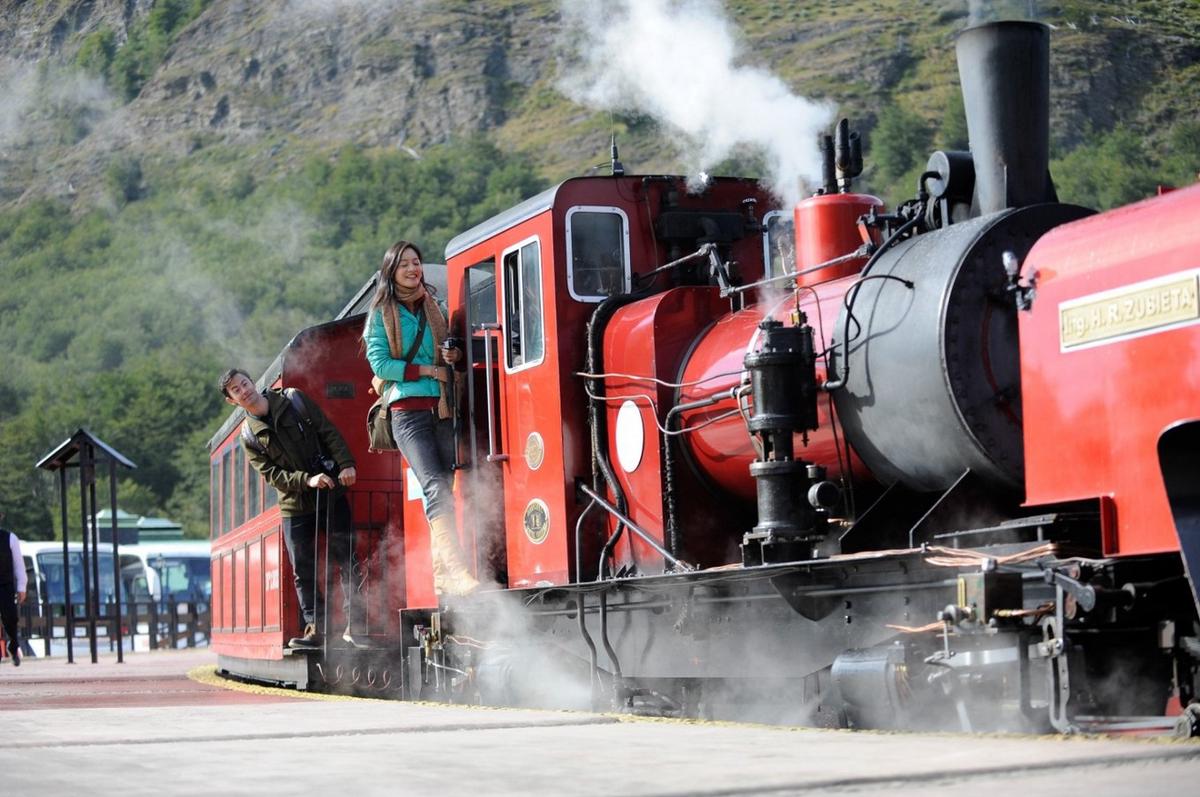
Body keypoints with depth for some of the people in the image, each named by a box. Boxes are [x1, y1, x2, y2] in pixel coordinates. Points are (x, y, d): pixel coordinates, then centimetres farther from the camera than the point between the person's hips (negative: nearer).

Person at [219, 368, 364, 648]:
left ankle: (354, 625, -2)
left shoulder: (294, 401, 1)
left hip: (332, 494, -1)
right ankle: (314, 628, 7)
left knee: (347, 558, -5)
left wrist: (345, 464, -13)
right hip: (295, 505, 1)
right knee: (303, 571, 0)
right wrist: (307, 480, -21)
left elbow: (329, 432, 0)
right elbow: (271, 474, -6)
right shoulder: (249, 436, 2)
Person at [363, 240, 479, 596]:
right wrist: (427, 370, -10)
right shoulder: (381, 313, 5)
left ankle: (442, 576, 7)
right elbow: (379, 363, -4)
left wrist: (455, 357, 1)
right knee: (434, 487, -21)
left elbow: (449, 349, 25)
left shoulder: (434, 308, 17)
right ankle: (457, 571, -34)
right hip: (407, 410, -5)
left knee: (444, 489, 2)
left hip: (441, 408, 5)